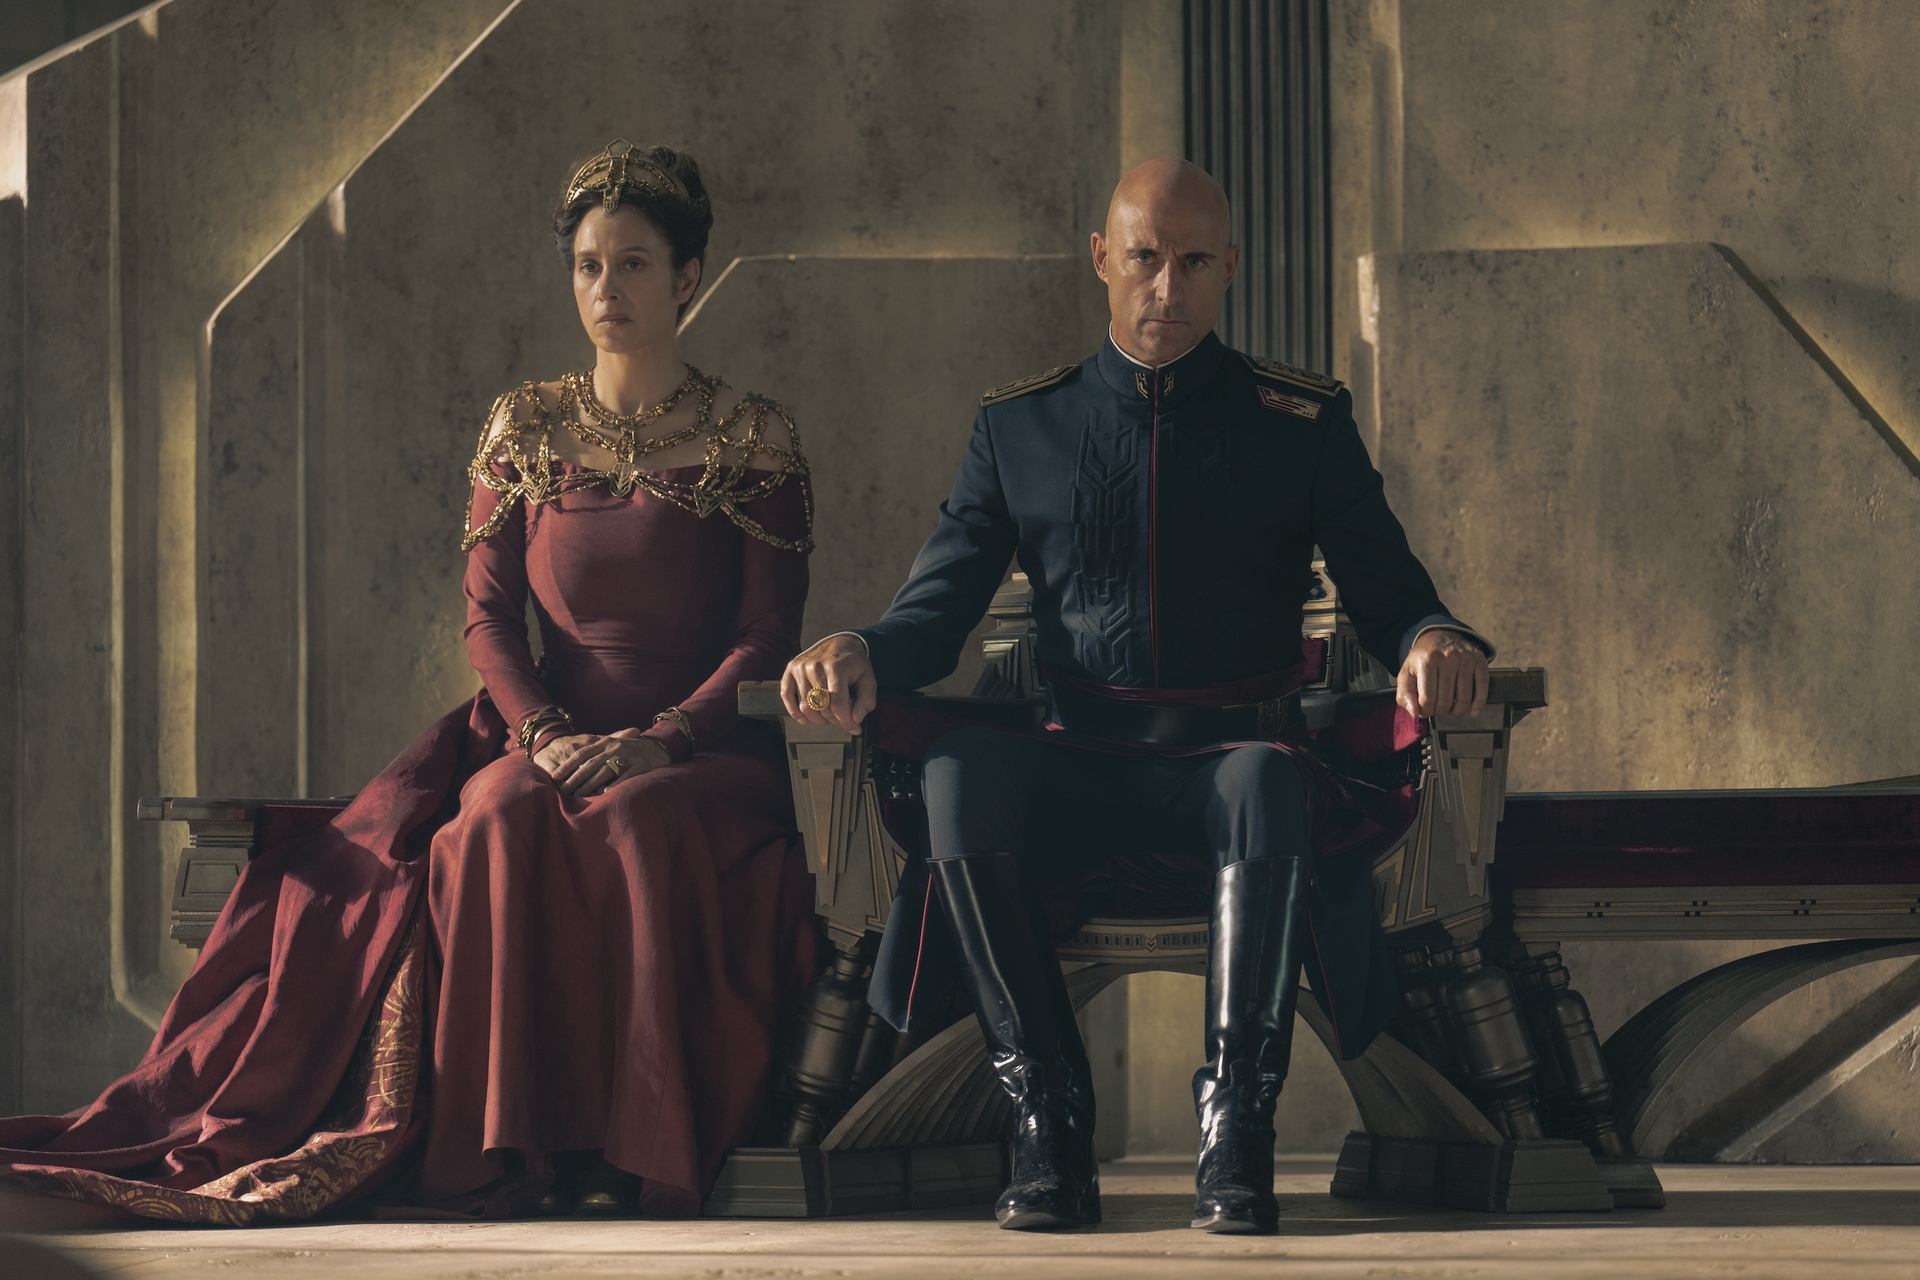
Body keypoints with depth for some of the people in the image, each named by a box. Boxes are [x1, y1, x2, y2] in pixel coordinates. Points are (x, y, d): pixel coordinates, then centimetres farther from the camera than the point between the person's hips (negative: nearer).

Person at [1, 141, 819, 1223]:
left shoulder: (755, 439, 4)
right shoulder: (527, 427, 13)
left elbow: (770, 636, -2)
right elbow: (490, 614, 6)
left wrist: (659, 739, -18)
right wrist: (544, 733, -13)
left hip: (706, 744, -2)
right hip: (551, 737, 2)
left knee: (642, 828, -38)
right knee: (503, 820, -34)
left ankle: (637, 1156, -35)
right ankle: (509, 1148, -35)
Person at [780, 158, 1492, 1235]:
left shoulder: (1303, 421, 13)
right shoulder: (1020, 427, 16)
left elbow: (1391, 597, 7)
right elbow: (939, 607, 11)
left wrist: (1435, 643, -19)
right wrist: (861, 654, -13)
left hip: (1238, 754, -1)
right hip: (1080, 767, 2)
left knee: (1272, 779, -39)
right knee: (959, 772, -33)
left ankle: (1236, 1135, -32)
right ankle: (1050, 1129, -27)